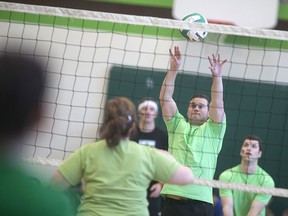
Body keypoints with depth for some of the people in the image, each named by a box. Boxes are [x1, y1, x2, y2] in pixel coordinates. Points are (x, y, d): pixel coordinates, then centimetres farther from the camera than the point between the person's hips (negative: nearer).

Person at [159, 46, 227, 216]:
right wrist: (173, 69, -2)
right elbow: (165, 98, 7)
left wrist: (217, 76, -15)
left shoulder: (213, 130, 12)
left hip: (201, 201, -2)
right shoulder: (178, 125, 17)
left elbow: (217, 103, -3)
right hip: (173, 199, 2)